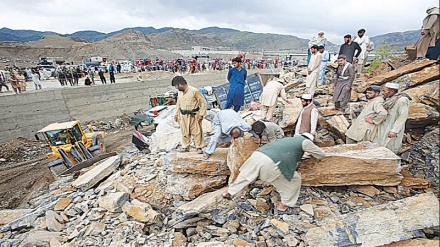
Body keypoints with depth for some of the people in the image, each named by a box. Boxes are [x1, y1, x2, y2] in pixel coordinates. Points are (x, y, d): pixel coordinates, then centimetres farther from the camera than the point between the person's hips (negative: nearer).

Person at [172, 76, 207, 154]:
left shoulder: (194, 91, -15)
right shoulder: (179, 92, 5)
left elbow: (203, 102, -11)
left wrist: (201, 114, -14)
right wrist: (176, 114, 15)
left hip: (193, 115, -5)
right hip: (183, 116, 6)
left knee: (197, 132, 2)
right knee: (184, 132, 13)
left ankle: (199, 147, 17)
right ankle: (185, 147, 28)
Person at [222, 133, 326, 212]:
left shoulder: (288, 139, 32)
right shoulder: (305, 141, 15)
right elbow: (322, 155, 29)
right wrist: (313, 153, 49)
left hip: (257, 154, 7)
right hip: (270, 162, -7)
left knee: (245, 176, 28)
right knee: (295, 180, 15)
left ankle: (229, 192, 42)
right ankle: (284, 204, 25)